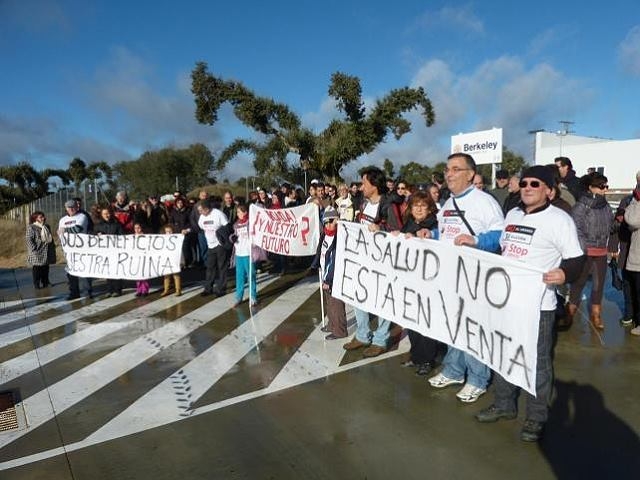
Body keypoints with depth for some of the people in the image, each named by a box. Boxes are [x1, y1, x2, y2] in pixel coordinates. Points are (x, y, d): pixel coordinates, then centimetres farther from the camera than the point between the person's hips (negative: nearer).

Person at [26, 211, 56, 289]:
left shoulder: (47, 227, 14)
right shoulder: (31, 228, -8)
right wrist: (34, 249, -20)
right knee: (37, 269, 0)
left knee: (45, 268, 13)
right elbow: (29, 240, -14)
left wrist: (53, 247, 14)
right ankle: (37, 284, 7)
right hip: (37, 254, -7)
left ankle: (45, 282, 23)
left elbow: (51, 239, 21)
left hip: (46, 253, 7)